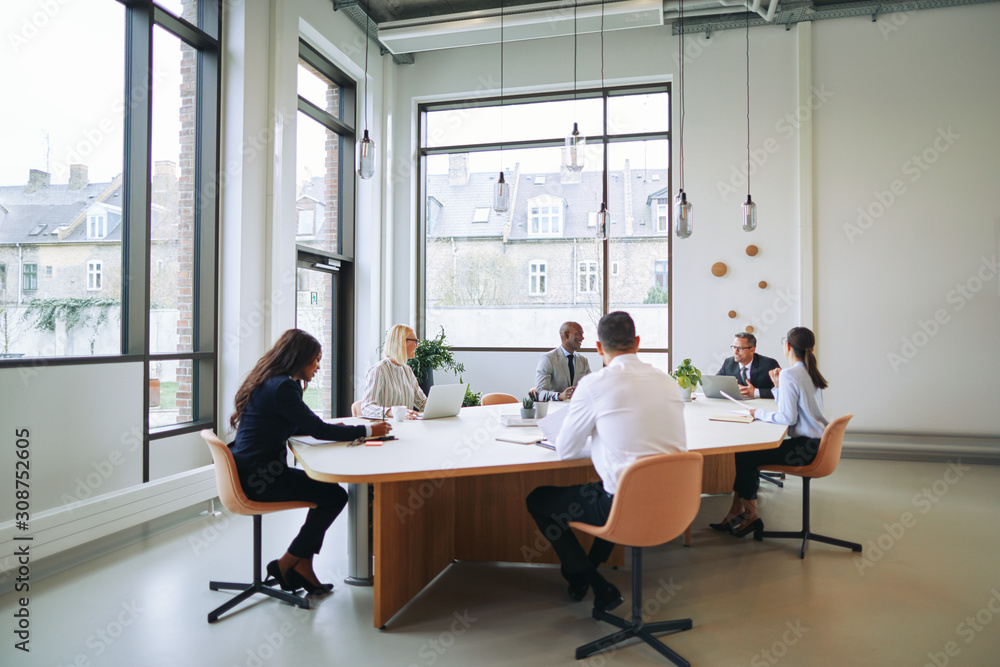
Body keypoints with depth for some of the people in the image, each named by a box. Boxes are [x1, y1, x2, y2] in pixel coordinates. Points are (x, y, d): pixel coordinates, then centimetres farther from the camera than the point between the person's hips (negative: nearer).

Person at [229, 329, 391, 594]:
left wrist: (329, 428, 9)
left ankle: (302, 567, 12)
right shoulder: (282, 387, -19)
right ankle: (286, 565, 6)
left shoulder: (271, 381, 12)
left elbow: (295, 426, 22)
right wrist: (368, 430, -10)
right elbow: (317, 430, -18)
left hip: (250, 470, 10)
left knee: (325, 487, 12)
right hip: (258, 476, -10)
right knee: (335, 496, -8)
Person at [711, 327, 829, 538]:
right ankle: (737, 511, 12)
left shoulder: (789, 374, -16)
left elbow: (787, 417, -21)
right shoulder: (810, 372, 14)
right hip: (817, 443, 10)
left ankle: (750, 515, 6)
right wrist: (778, 387, 11)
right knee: (750, 452, 11)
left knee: (743, 457, -8)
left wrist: (759, 413, -8)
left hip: (806, 448, -10)